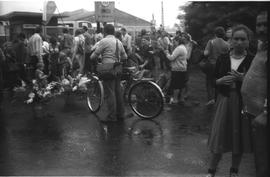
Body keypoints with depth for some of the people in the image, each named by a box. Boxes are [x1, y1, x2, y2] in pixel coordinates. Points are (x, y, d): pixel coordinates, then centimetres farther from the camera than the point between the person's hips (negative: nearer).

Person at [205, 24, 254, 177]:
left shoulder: (252, 60, -5)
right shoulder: (223, 58, 3)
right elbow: (214, 80, 8)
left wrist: (243, 79, -20)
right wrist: (221, 80, -14)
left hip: (243, 103, -1)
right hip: (225, 101, 1)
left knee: (240, 138, 10)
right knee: (219, 137, 5)